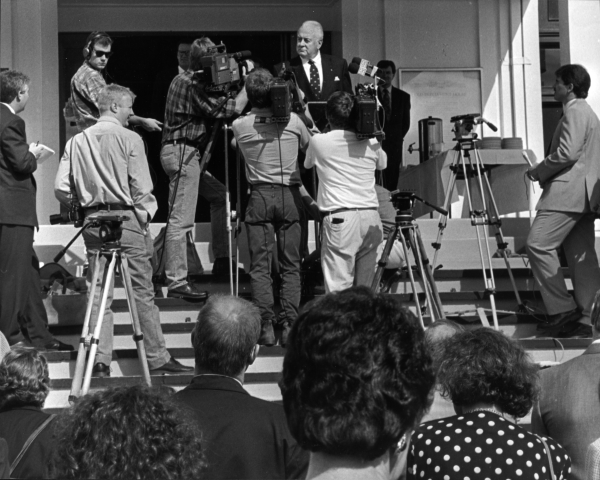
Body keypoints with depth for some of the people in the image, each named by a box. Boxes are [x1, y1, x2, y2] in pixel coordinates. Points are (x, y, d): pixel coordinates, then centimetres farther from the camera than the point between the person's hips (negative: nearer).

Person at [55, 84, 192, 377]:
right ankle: (157, 359, 7)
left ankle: (99, 361, 5)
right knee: (143, 292, 2)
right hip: (127, 218, -4)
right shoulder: (129, 139, -5)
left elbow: (61, 190, 3)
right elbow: (141, 187, -10)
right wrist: (145, 218, 0)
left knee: (98, 293, 7)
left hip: (93, 221, 4)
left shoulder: (76, 142, 7)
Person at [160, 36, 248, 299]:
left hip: (186, 153, 11)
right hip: (181, 152, -11)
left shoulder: (184, 80, 16)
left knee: (220, 195, 19)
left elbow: (214, 108, 19)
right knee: (181, 219, -10)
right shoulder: (192, 85, -16)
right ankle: (176, 282, -10)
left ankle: (221, 260, 21)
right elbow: (232, 109, -18)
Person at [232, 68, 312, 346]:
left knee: (260, 265, 3)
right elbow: (308, 146, 16)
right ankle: (290, 324, 2)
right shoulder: (293, 120, -2)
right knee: (291, 265, 6)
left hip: (260, 196, -1)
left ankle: (266, 325, -2)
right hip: (290, 196, 1)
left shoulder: (240, 126, -3)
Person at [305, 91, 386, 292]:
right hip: (371, 216, 4)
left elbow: (307, 164, 22)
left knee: (338, 287, -9)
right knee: (365, 288, 12)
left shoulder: (319, 141, 0)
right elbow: (382, 164, 30)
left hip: (339, 217, -4)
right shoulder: (371, 142, 8)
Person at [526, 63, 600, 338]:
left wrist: (538, 171, -7)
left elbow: (567, 153, -20)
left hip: (568, 192, -11)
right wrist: (544, 172, 18)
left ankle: (562, 309, -15)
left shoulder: (575, 111, -9)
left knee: (539, 244, -14)